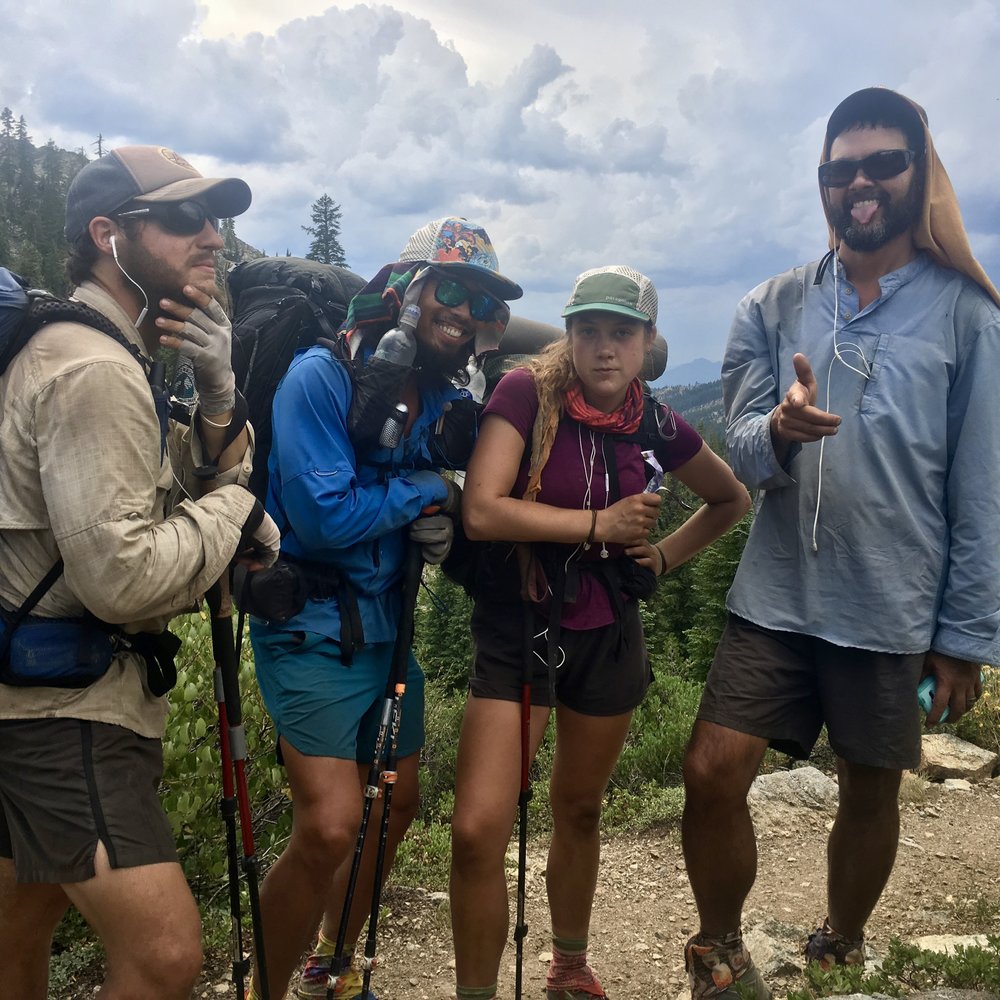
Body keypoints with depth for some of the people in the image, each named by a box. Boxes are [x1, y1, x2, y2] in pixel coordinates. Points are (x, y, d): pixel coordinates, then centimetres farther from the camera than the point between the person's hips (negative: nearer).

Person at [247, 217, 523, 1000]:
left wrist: (442, 528, -9)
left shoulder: (447, 403, 3)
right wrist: (424, 490, -13)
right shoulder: (322, 377, -18)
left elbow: (466, 492, 15)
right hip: (313, 630, -7)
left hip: (386, 625, 8)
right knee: (330, 828, -14)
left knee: (395, 806, 17)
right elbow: (323, 518, -25)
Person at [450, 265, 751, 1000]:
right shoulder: (528, 393, -12)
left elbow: (733, 501, 16)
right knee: (478, 831, -12)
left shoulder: (657, 424, -1)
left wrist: (664, 556, 3)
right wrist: (601, 524, -18)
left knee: (579, 810, 19)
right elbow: (482, 511, -24)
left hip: (609, 636, 4)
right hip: (518, 631, -3)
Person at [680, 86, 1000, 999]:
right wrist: (780, 430, -25)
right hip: (775, 600, 1)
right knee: (712, 774, -4)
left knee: (870, 792, 13)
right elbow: (741, 456, -1)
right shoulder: (773, 307, 3)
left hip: (894, 611, -1)